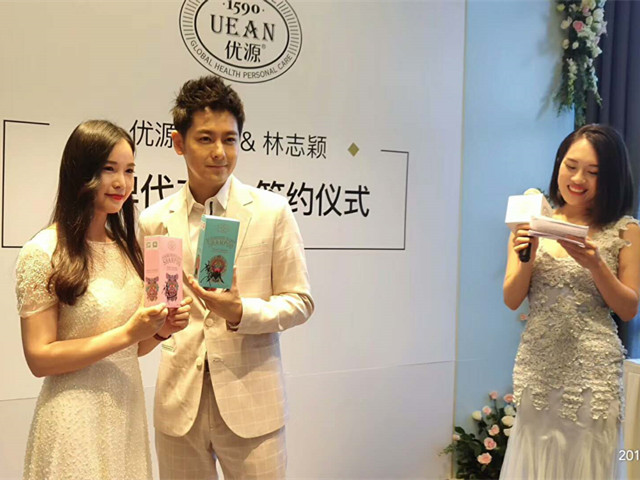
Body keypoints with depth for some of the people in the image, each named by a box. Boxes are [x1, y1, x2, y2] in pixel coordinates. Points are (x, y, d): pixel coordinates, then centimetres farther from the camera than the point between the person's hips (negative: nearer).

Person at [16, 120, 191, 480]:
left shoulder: (127, 248, 6)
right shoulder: (43, 253, -12)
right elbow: (39, 358, -14)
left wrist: (161, 329, -6)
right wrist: (127, 333, -20)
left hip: (130, 408, 6)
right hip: (77, 419, -6)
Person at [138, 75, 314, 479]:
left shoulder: (272, 211, -3)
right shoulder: (154, 220, 3)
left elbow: (300, 301, -1)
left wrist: (240, 312, -18)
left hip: (251, 402, -2)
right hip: (179, 402, 2)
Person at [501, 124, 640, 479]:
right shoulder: (533, 223, 3)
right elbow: (512, 300, 2)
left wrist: (595, 265, -17)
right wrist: (527, 259, -17)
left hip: (592, 367, -2)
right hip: (536, 362, 2)